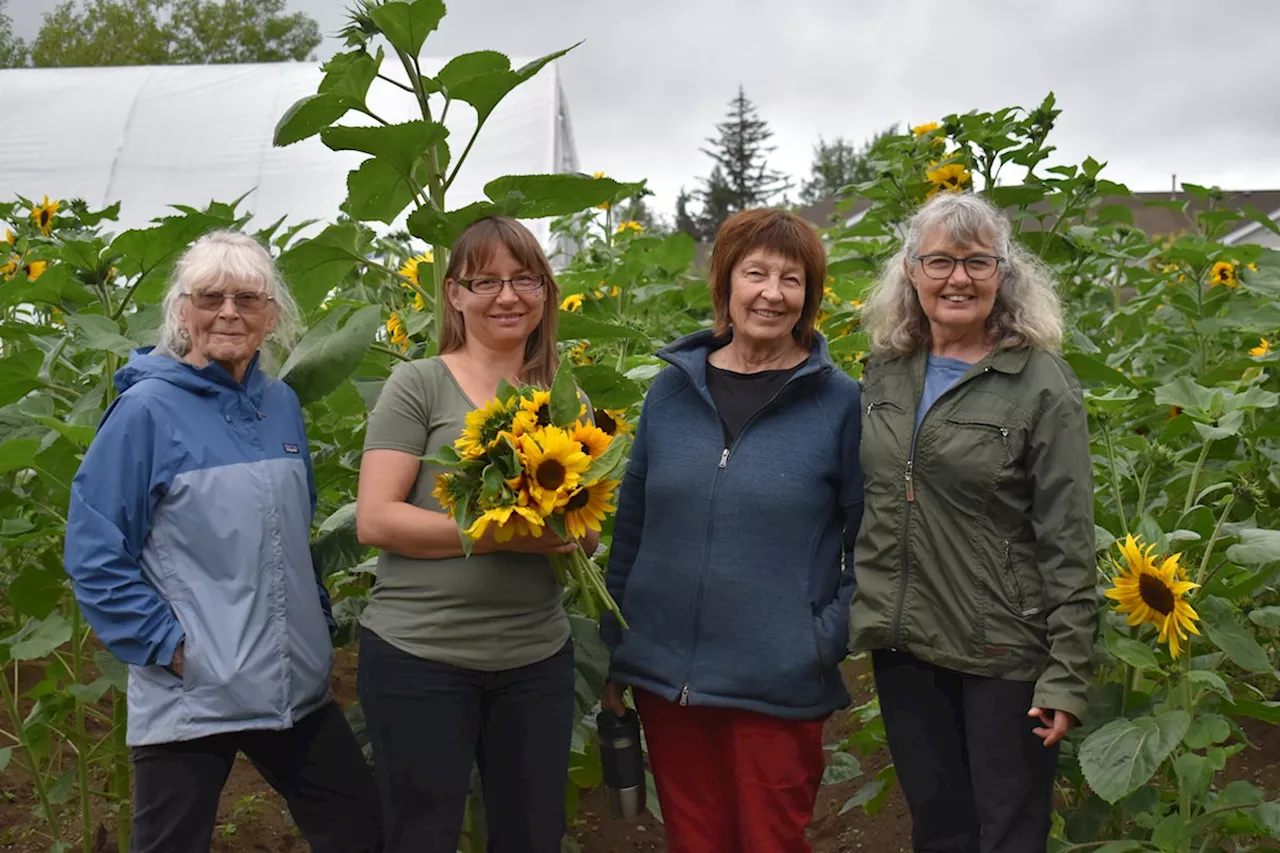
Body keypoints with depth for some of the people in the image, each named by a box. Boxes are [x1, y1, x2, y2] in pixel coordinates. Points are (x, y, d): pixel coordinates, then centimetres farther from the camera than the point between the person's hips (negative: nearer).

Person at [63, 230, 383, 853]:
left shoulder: (281, 404, 7)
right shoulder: (148, 409, -9)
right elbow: (93, 551, -10)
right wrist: (167, 644, -14)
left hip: (296, 684, 6)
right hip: (189, 698, -5)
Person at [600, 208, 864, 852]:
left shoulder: (838, 402, -5)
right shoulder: (673, 388, 4)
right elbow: (631, 525, 10)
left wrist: (830, 638, -10)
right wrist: (614, 650, 10)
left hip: (780, 687, -3)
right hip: (665, 677, 3)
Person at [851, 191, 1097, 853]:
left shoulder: (1042, 385, -10)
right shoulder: (885, 370, 5)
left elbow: (1069, 545, -12)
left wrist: (1066, 678, -14)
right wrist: (866, 612, 13)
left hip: (1003, 652, -4)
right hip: (901, 646, 5)